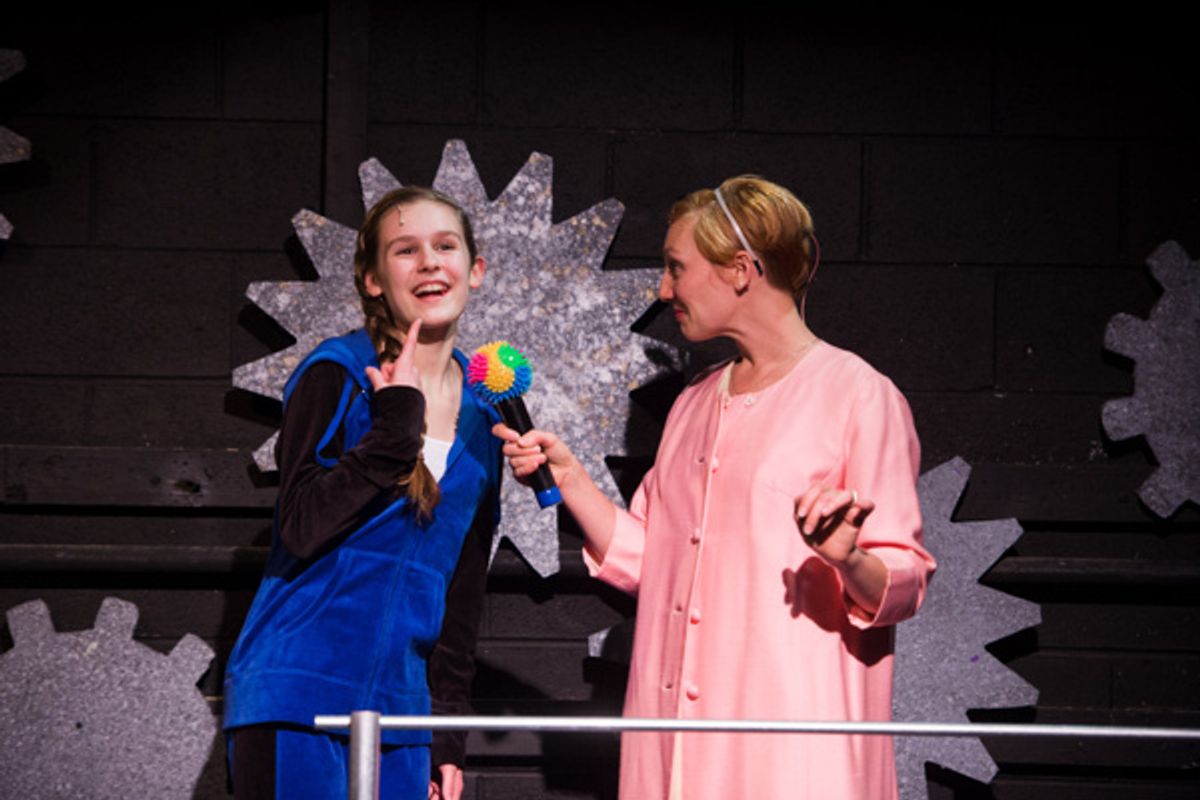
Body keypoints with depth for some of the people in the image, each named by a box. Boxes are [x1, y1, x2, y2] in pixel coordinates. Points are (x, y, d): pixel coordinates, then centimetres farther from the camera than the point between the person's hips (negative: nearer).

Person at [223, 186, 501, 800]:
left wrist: (448, 737, 13)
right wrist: (397, 422, -18)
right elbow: (303, 527, -16)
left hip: (399, 705, 6)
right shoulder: (338, 375, -4)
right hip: (299, 697, -5)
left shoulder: (480, 414, 13)